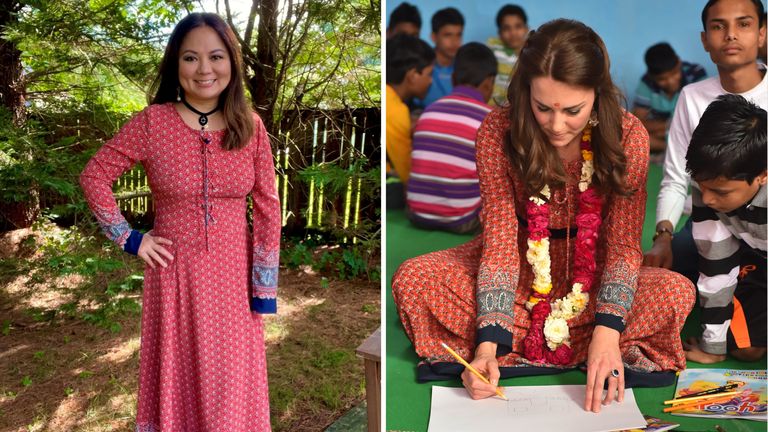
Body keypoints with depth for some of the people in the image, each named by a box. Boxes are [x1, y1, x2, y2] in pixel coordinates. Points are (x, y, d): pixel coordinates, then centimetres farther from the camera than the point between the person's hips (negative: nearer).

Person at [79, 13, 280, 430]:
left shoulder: (250, 126, -4)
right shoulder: (152, 122, -8)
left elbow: (268, 208, -3)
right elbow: (94, 176, 1)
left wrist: (264, 289, -5)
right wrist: (129, 239, -4)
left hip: (232, 272, 1)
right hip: (175, 271, -1)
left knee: (232, 378, 13)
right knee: (177, 370, 15)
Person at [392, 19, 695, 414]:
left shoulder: (629, 136, -19)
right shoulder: (497, 133, -21)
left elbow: (624, 243, -19)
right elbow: (500, 237, -23)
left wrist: (607, 330, -36)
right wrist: (488, 344, -33)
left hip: (593, 271, 1)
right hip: (524, 265, 0)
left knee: (678, 293, -28)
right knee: (412, 280, -24)